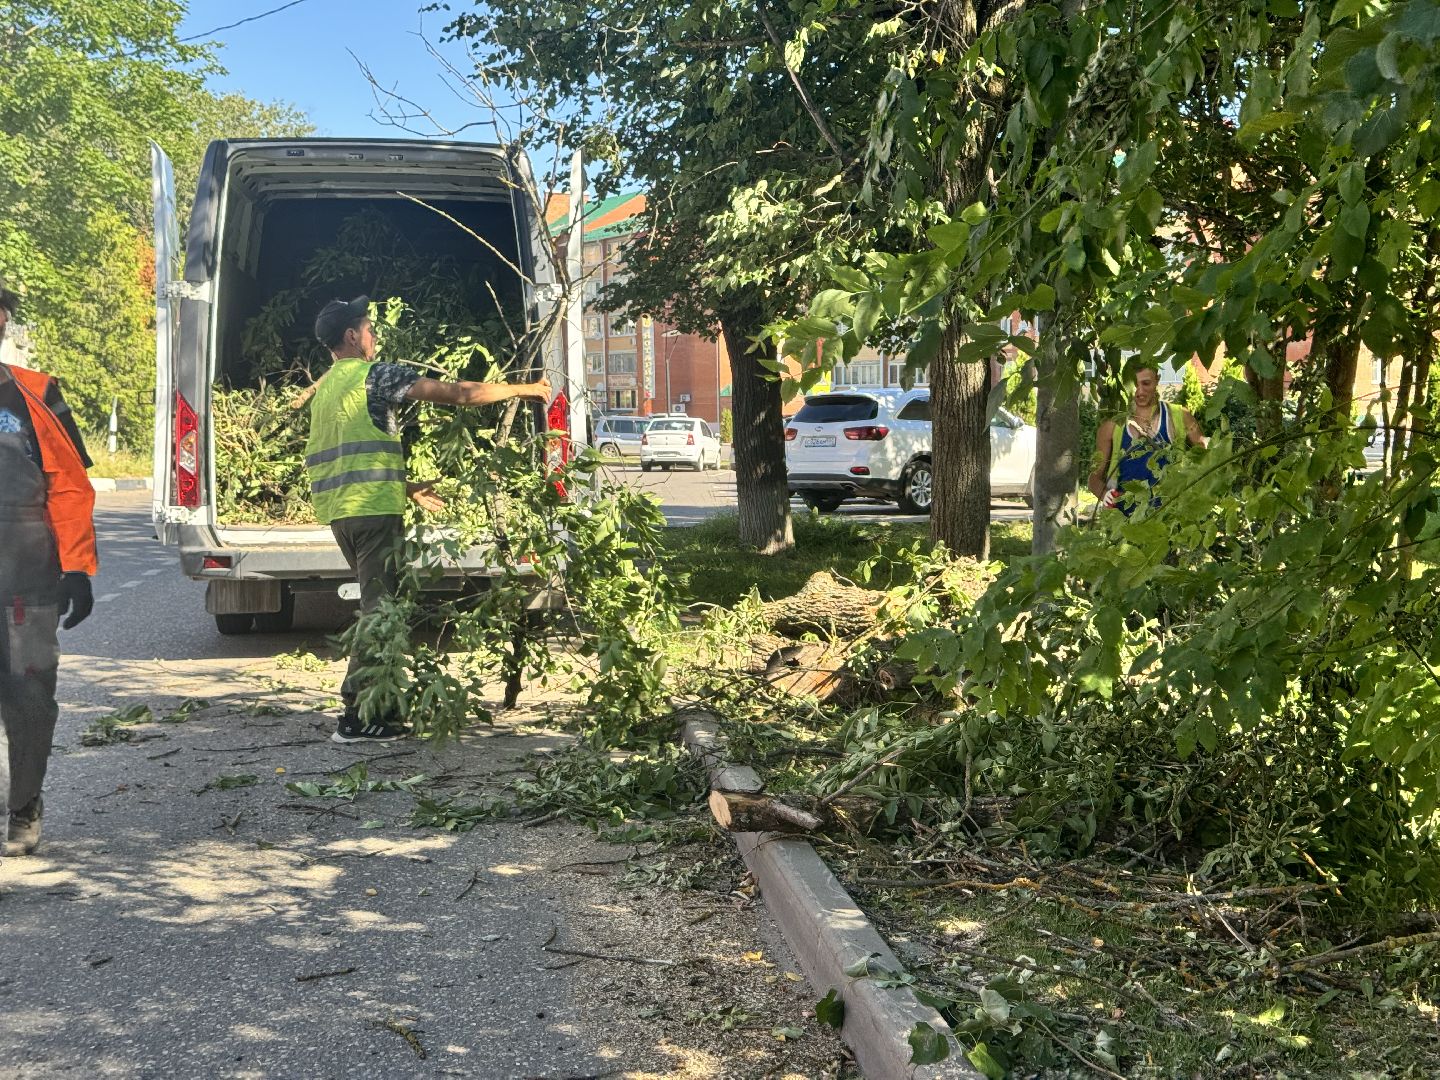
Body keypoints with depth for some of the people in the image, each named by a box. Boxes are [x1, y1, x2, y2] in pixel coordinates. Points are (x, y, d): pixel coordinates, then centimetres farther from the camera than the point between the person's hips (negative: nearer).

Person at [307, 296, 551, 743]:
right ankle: (357, 717, -6)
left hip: (338, 511, 9)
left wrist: (407, 488, 30)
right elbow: (460, 393, -10)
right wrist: (524, 389, 0)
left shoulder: (323, 387, 20)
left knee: (378, 604, 16)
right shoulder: (375, 375, -6)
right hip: (373, 509, -9)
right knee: (379, 609, -5)